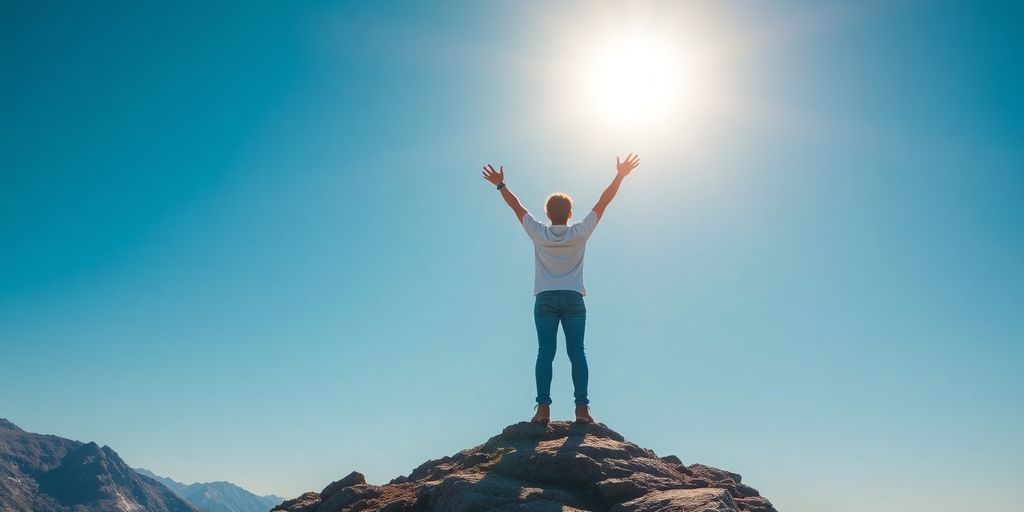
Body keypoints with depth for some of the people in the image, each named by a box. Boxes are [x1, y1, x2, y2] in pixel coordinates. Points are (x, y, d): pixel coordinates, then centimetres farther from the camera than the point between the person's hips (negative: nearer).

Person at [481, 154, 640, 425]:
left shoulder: (538, 233, -2)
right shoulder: (580, 233, -3)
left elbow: (517, 207, 9)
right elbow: (603, 202, 2)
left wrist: (500, 184, 20)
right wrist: (620, 175, 8)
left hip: (545, 300, 0)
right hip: (573, 299, 0)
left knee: (545, 353, -4)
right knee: (577, 353, -2)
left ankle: (543, 407, -12)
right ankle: (582, 407, -9)